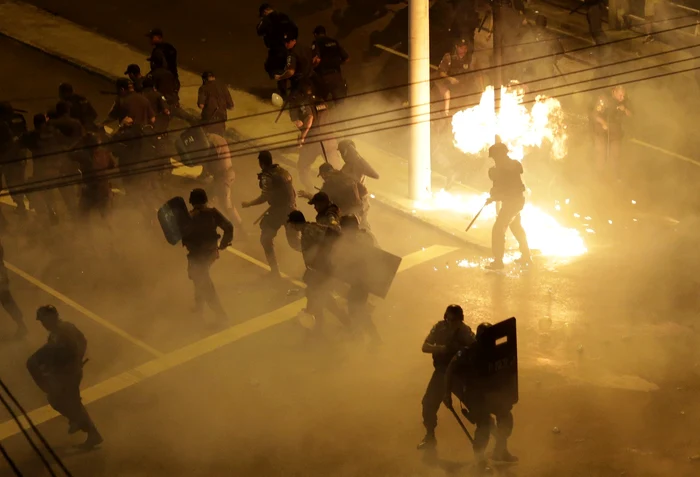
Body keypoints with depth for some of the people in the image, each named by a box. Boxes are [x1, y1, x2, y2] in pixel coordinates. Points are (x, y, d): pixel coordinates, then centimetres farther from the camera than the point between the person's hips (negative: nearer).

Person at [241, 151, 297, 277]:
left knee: (266, 239, 9)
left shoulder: (267, 176, -14)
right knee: (293, 240, 23)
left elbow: (264, 197, -17)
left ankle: (275, 271, 7)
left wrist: (248, 204, -6)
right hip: (290, 209, 7)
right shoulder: (283, 172, 10)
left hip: (278, 211, -7)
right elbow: (292, 193, 13)